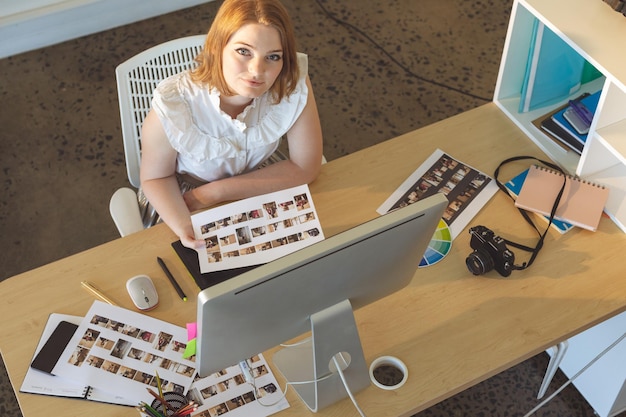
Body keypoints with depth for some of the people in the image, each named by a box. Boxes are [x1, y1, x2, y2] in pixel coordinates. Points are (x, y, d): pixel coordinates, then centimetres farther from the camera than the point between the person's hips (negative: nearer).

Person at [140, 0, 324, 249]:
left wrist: (214, 193, -23)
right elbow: (156, 178, -15)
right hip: (181, 202, -3)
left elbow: (305, 168, -19)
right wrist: (185, 229, -35)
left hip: (258, 191, 3)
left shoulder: (294, 83, -29)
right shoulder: (173, 103, -33)